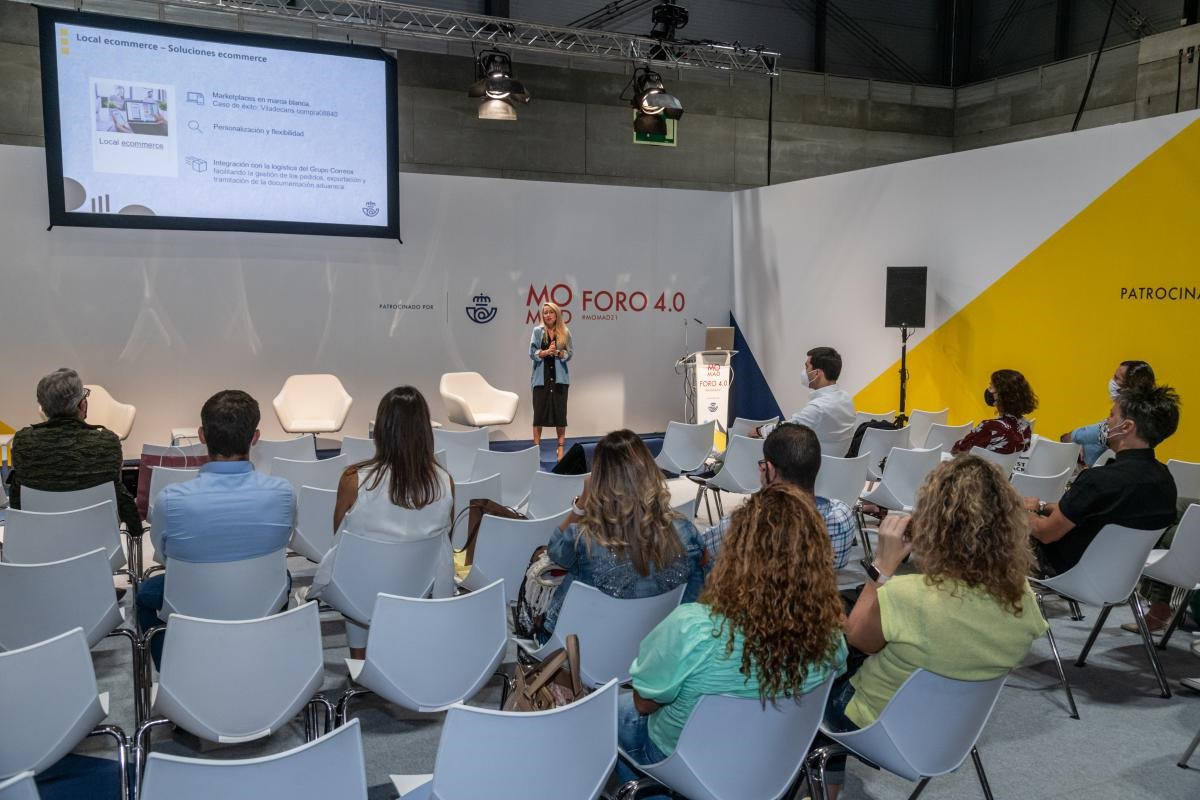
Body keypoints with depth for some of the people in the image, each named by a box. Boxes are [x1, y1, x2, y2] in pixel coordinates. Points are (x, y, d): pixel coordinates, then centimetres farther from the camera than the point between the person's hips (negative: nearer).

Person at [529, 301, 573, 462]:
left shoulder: (565, 333, 5)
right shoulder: (537, 331, 4)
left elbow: (570, 353, 1)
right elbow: (532, 353, -2)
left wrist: (558, 352, -16)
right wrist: (546, 352, -16)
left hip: (559, 377, 1)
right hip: (541, 376, 0)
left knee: (560, 411, 2)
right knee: (539, 411, 1)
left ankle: (560, 447, 10)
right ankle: (536, 446, 8)